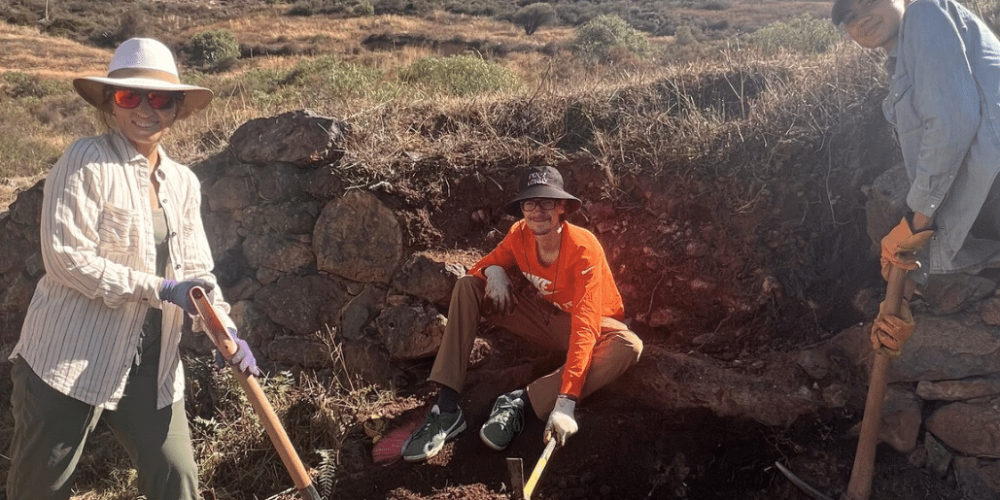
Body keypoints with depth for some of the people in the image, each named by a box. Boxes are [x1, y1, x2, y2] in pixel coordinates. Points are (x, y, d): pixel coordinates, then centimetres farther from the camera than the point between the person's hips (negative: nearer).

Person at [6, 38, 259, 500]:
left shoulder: (183, 182, 8)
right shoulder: (86, 162, -11)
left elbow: (195, 269, 9)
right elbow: (66, 257, -18)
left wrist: (223, 328, -6)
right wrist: (160, 289, -18)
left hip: (151, 364, 5)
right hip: (71, 360, -5)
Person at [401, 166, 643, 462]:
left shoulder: (584, 248, -30)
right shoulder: (519, 235, -14)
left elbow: (585, 328, -39)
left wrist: (566, 402, -48)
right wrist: (493, 271, -24)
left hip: (581, 323, -4)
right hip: (541, 313, 4)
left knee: (629, 347, -37)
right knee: (466, 286, -12)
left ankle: (521, 402, -30)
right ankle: (447, 408, -21)